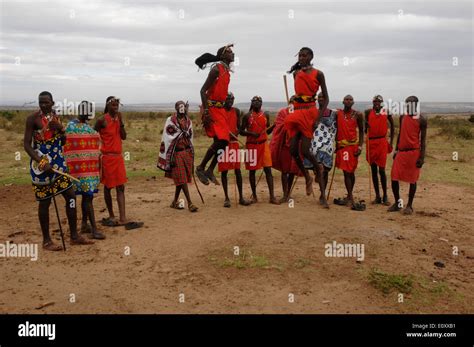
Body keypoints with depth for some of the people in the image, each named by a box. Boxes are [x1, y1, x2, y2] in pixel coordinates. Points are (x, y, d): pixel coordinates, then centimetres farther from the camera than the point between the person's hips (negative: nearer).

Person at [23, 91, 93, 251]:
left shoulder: (56, 117, 10)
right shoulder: (33, 118, -9)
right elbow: (26, 145, -13)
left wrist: (61, 129, -5)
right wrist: (41, 162, -25)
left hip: (58, 162, 7)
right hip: (41, 164, -6)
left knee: (70, 195, 6)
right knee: (45, 201, 0)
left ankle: (74, 236, 16)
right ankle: (46, 241, 13)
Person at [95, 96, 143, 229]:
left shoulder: (118, 119, 9)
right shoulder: (102, 120, -9)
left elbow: (124, 137, 2)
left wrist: (120, 122, -7)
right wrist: (99, 147, -5)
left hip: (118, 156, 6)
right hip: (107, 157, -6)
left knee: (120, 188, 1)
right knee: (108, 187, 6)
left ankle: (122, 218, 0)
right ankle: (111, 216, 18)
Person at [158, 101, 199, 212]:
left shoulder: (188, 121, 10)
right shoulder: (170, 121, -7)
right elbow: (166, 139, -9)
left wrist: (192, 155, 14)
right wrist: (168, 157, -12)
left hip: (187, 152, 6)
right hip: (176, 153, -6)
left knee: (182, 179, 9)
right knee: (182, 179, -4)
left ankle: (175, 202, 22)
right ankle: (190, 203, -1)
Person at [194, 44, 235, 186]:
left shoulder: (227, 70, 15)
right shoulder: (217, 69, -11)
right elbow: (203, 90, -17)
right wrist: (206, 112, -24)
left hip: (220, 109, 9)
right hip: (212, 108, -9)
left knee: (224, 141, 5)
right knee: (220, 140, -16)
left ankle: (210, 171, 14)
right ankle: (200, 168, -2)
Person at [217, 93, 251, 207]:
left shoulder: (236, 111, 8)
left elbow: (239, 126, 12)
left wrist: (236, 133, -8)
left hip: (234, 142, 3)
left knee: (237, 170, 2)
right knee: (224, 171, 3)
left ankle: (241, 197, 9)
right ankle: (226, 198, 10)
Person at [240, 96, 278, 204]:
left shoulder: (266, 115, 8)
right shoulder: (247, 116, -1)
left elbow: (268, 131, 13)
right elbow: (241, 131, 0)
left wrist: (274, 126, -6)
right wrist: (251, 133, -17)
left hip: (264, 144, 2)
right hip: (251, 145, -2)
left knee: (268, 169, -4)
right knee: (252, 170, 6)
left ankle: (272, 196, -4)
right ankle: (254, 196, 17)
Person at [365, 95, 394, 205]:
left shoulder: (386, 112, 1)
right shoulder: (368, 112, 4)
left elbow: (392, 126, 12)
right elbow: (365, 130, 9)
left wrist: (391, 141, 9)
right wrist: (366, 125, -14)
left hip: (382, 142, -2)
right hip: (371, 142, 2)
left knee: (381, 170, -6)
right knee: (373, 170, 7)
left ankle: (385, 196, 6)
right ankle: (377, 196, 15)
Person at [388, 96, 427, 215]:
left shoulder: (421, 120, -5)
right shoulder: (402, 117, 11)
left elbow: (423, 139, -6)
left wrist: (422, 157, -11)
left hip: (414, 152, -5)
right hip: (401, 151, 5)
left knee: (412, 179, 3)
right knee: (394, 177, 2)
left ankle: (409, 205, 14)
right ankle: (397, 202, 18)